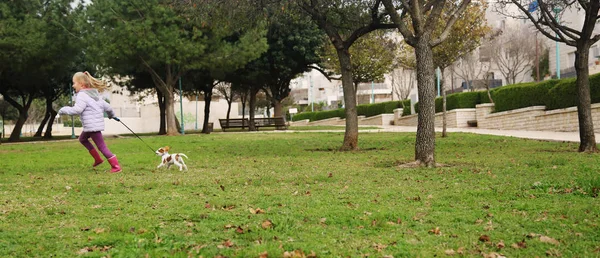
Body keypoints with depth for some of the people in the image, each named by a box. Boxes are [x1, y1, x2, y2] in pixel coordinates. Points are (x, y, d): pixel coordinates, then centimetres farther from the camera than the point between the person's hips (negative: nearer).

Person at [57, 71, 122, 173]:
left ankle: (116, 166, -6)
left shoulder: (82, 95, -12)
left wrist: (63, 110, -9)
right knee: (82, 139, 26)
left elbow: (77, 110, -23)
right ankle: (98, 159, 24)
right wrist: (111, 115, 37)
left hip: (92, 126, -10)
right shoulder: (95, 94, 16)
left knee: (101, 146, -6)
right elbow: (107, 107, 18)